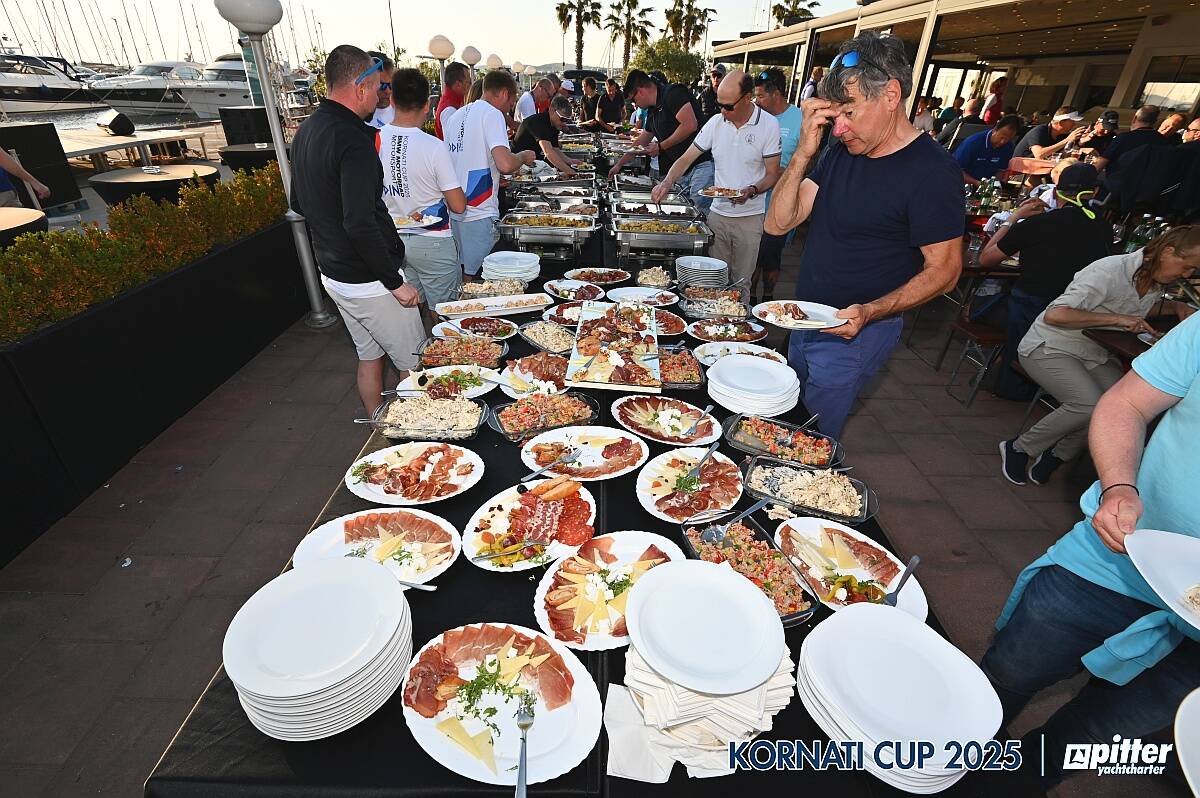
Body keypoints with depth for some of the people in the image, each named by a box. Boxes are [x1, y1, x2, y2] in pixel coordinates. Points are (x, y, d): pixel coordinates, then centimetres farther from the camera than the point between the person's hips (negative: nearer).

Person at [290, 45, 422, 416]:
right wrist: (395, 282, -20)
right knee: (415, 364, 3)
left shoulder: (305, 131, 9)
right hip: (368, 281, -9)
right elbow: (360, 224, -27)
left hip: (332, 272, 10)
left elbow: (299, 204, 18)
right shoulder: (353, 139, -21)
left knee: (369, 355, 21)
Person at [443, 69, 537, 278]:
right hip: (479, 213, -8)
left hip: (455, 210, 9)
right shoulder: (492, 114, -10)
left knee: (462, 270, 16)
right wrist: (524, 156, -4)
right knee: (478, 275, -1)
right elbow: (505, 164, -25)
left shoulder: (457, 115, 16)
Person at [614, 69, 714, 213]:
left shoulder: (673, 93, -8)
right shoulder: (653, 110, 20)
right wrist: (619, 164, 40)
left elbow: (690, 125, -19)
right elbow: (641, 141, 34)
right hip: (681, 172, 9)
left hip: (701, 165, -9)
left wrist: (660, 147, -8)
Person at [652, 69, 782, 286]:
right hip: (717, 213, 3)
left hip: (750, 217, -3)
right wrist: (667, 182, -12)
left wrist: (752, 191, -23)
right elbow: (687, 158, 5)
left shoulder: (769, 125, -6)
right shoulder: (716, 122, 3)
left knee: (741, 281, 4)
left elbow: (773, 174, -4)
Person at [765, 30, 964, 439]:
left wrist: (869, 312, -28)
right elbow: (778, 223, -3)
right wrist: (804, 152, -15)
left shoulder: (933, 171, -16)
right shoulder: (841, 150, 3)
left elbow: (944, 269, -13)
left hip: (853, 332, -7)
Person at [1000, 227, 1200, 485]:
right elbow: (1054, 315, -32)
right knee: (1090, 404, -29)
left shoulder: (1156, 282, 6)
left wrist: (1176, 306, 11)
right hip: (1049, 348, -8)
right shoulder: (1110, 271, -22)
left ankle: (1057, 455, 0)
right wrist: (1116, 319, -28)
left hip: (1094, 354, 8)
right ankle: (1018, 448, -9)